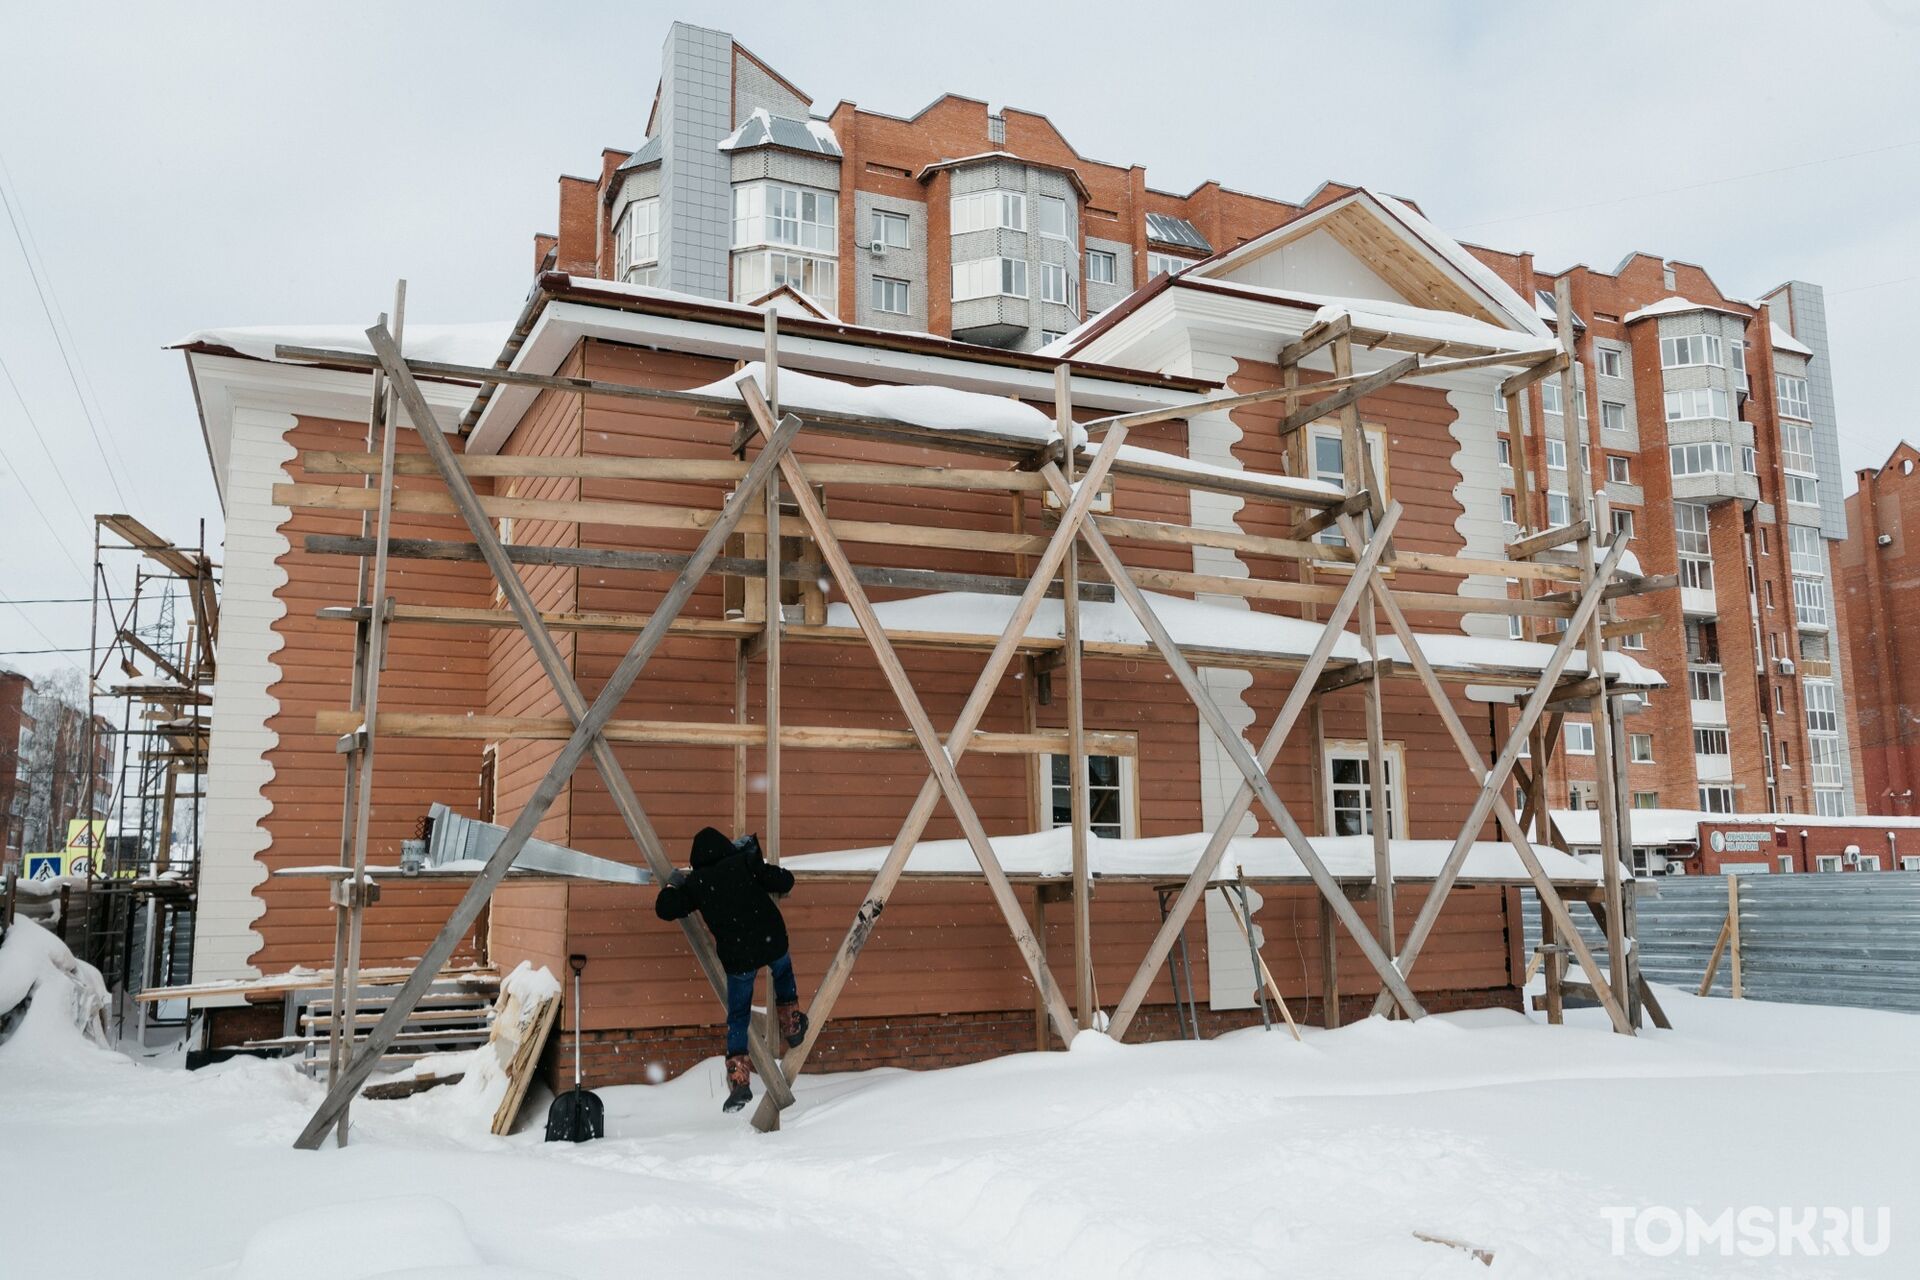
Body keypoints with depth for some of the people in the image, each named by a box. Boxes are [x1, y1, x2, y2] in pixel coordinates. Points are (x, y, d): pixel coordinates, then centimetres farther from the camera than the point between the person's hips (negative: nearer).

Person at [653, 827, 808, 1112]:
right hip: (773, 943, 0)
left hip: (737, 958, 0)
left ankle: (739, 1082, 4)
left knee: (737, 1017, 13)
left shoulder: (695, 883, 0)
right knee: (783, 970, 36)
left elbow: (665, 909, 2)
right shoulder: (745, 862, -3)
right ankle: (792, 1025, 40)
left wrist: (673, 883, 19)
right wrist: (767, 867, 16)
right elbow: (784, 882, -6)